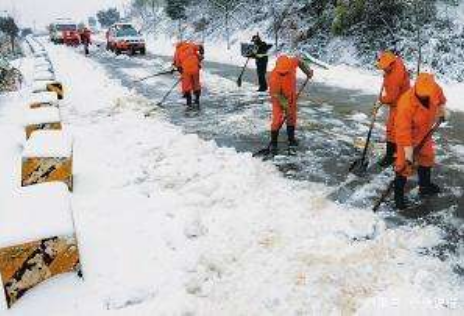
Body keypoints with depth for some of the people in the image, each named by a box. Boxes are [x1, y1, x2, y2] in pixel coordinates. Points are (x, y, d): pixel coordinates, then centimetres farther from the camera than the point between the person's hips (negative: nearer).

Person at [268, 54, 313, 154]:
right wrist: (285, 104, -30)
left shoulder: (293, 63, -22)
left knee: (291, 117, 15)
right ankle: (273, 143, 3)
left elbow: (299, 61, 3)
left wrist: (308, 71, 1)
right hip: (279, 98, -5)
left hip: (291, 95, 5)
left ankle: (291, 138, 32)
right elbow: (275, 94, -27)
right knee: (278, 119, -10)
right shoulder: (274, 76, -34)